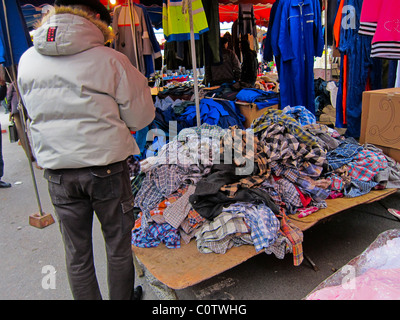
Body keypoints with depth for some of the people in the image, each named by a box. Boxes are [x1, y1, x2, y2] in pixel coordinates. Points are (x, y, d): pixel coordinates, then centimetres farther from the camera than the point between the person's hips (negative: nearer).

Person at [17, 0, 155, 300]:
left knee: (76, 253, 17)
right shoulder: (110, 59, -13)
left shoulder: (27, 61, 2)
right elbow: (141, 117, -8)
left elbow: (36, 113, 14)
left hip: (57, 172, 4)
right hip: (107, 170, -3)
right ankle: (122, 297, 36)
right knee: (118, 245, 17)